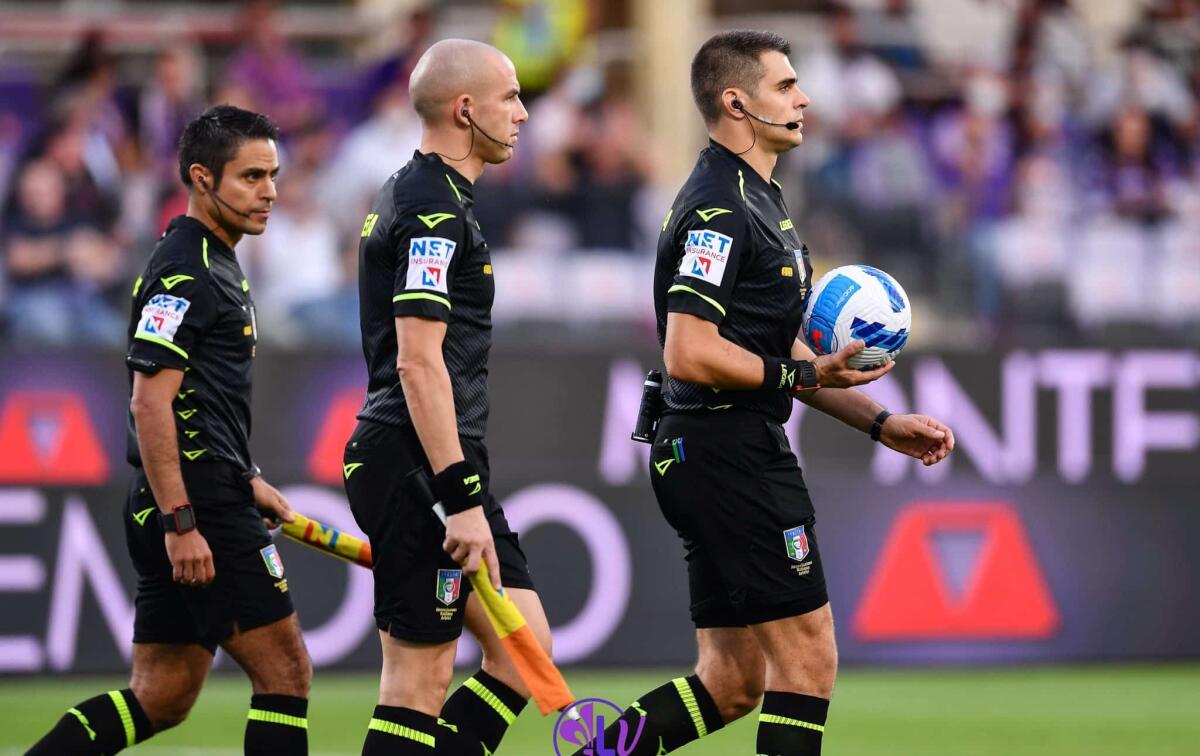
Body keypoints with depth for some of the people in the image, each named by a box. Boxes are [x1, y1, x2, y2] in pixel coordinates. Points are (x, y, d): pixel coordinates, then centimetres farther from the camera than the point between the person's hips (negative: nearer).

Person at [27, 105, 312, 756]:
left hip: (188, 509, 10)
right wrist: (180, 522, -23)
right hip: (195, 507, -10)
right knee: (284, 672, -6)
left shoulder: (216, 265, 19)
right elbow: (150, 403, -20)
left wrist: (245, 479, 25)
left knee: (160, 699, 9)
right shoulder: (183, 271, -13)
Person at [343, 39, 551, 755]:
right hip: (421, 471, -10)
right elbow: (418, 362, -21)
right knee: (421, 679, -7)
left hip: (441, 471, 10)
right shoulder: (435, 210, -14)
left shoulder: (416, 197, 18)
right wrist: (461, 496, -24)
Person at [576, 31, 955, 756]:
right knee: (808, 657, -6)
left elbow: (777, 352, 24)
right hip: (730, 453, -10)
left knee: (731, 683, 10)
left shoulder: (758, 201, 20)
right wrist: (803, 374, -19)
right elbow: (690, 355, -22)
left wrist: (881, 421, 18)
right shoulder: (719, 210, -14)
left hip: (720, 460, 10)